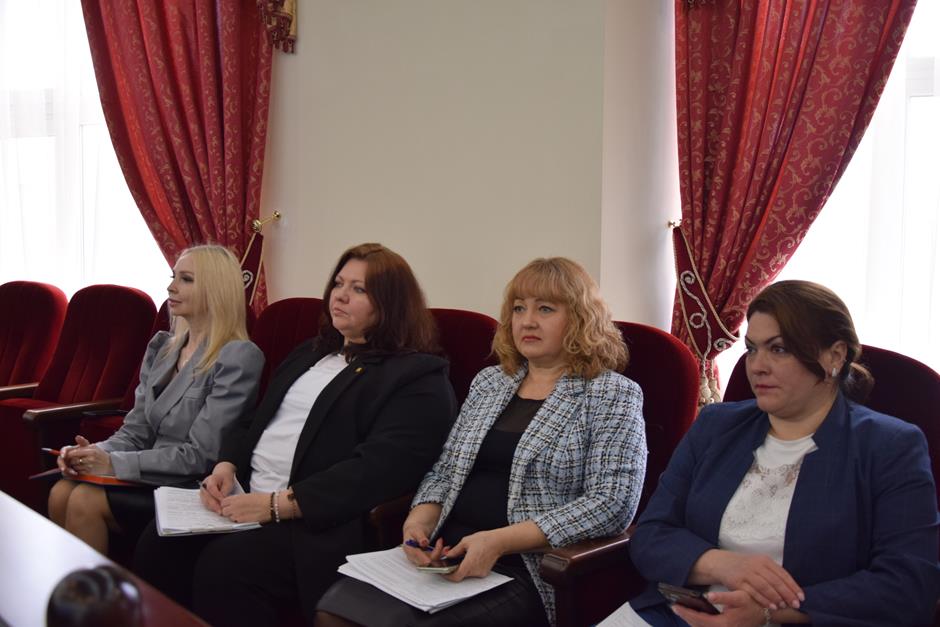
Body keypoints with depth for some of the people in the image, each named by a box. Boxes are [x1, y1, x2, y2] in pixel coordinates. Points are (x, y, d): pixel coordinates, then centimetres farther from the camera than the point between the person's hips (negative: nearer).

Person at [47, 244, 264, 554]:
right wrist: (96, 452, -11)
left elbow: (201, 455, -17)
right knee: (62, 492, -15)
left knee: (86, 501, -20)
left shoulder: (239, 357, -13)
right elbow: (135, 432, 11)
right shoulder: (161, 347, 11)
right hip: (151, 479, 7)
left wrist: (115, 463, -21)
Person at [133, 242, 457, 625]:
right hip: (246, 497, 7)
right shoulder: (310, 353, 23)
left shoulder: (419, 378, -5)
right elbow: (256, 421, 24)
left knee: (223, 563, -29)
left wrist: (279, 504, -22)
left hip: (324, 523, -7)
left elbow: (378, 470, -18)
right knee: (160, 543, -16)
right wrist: (226, 465, 2)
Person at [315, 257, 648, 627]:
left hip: (530, 572, -5)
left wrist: (498, 542, -20)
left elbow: (612, 504, -12)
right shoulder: (489, 381, 17)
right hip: (446, 554, 5)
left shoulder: (614, 395, -1)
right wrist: (419, 521, -4)